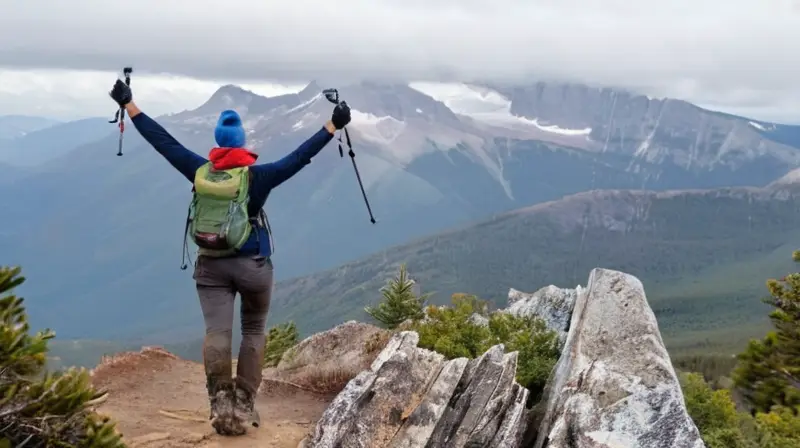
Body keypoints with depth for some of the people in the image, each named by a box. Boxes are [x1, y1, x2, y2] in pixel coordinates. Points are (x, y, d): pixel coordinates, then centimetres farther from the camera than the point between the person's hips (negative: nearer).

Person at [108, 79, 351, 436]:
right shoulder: (257, 176, -11)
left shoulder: (200, 170, -4)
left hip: (211, 266, 1)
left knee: (216, 333, -2)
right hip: (253, 266, -1)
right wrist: (333, 125, -11)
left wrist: (128, 105, 9)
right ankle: (244, 405, 7)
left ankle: (220, 402, -17)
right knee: (253, 333, 13)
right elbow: (300, 156, -14)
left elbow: (163, 141, 1)